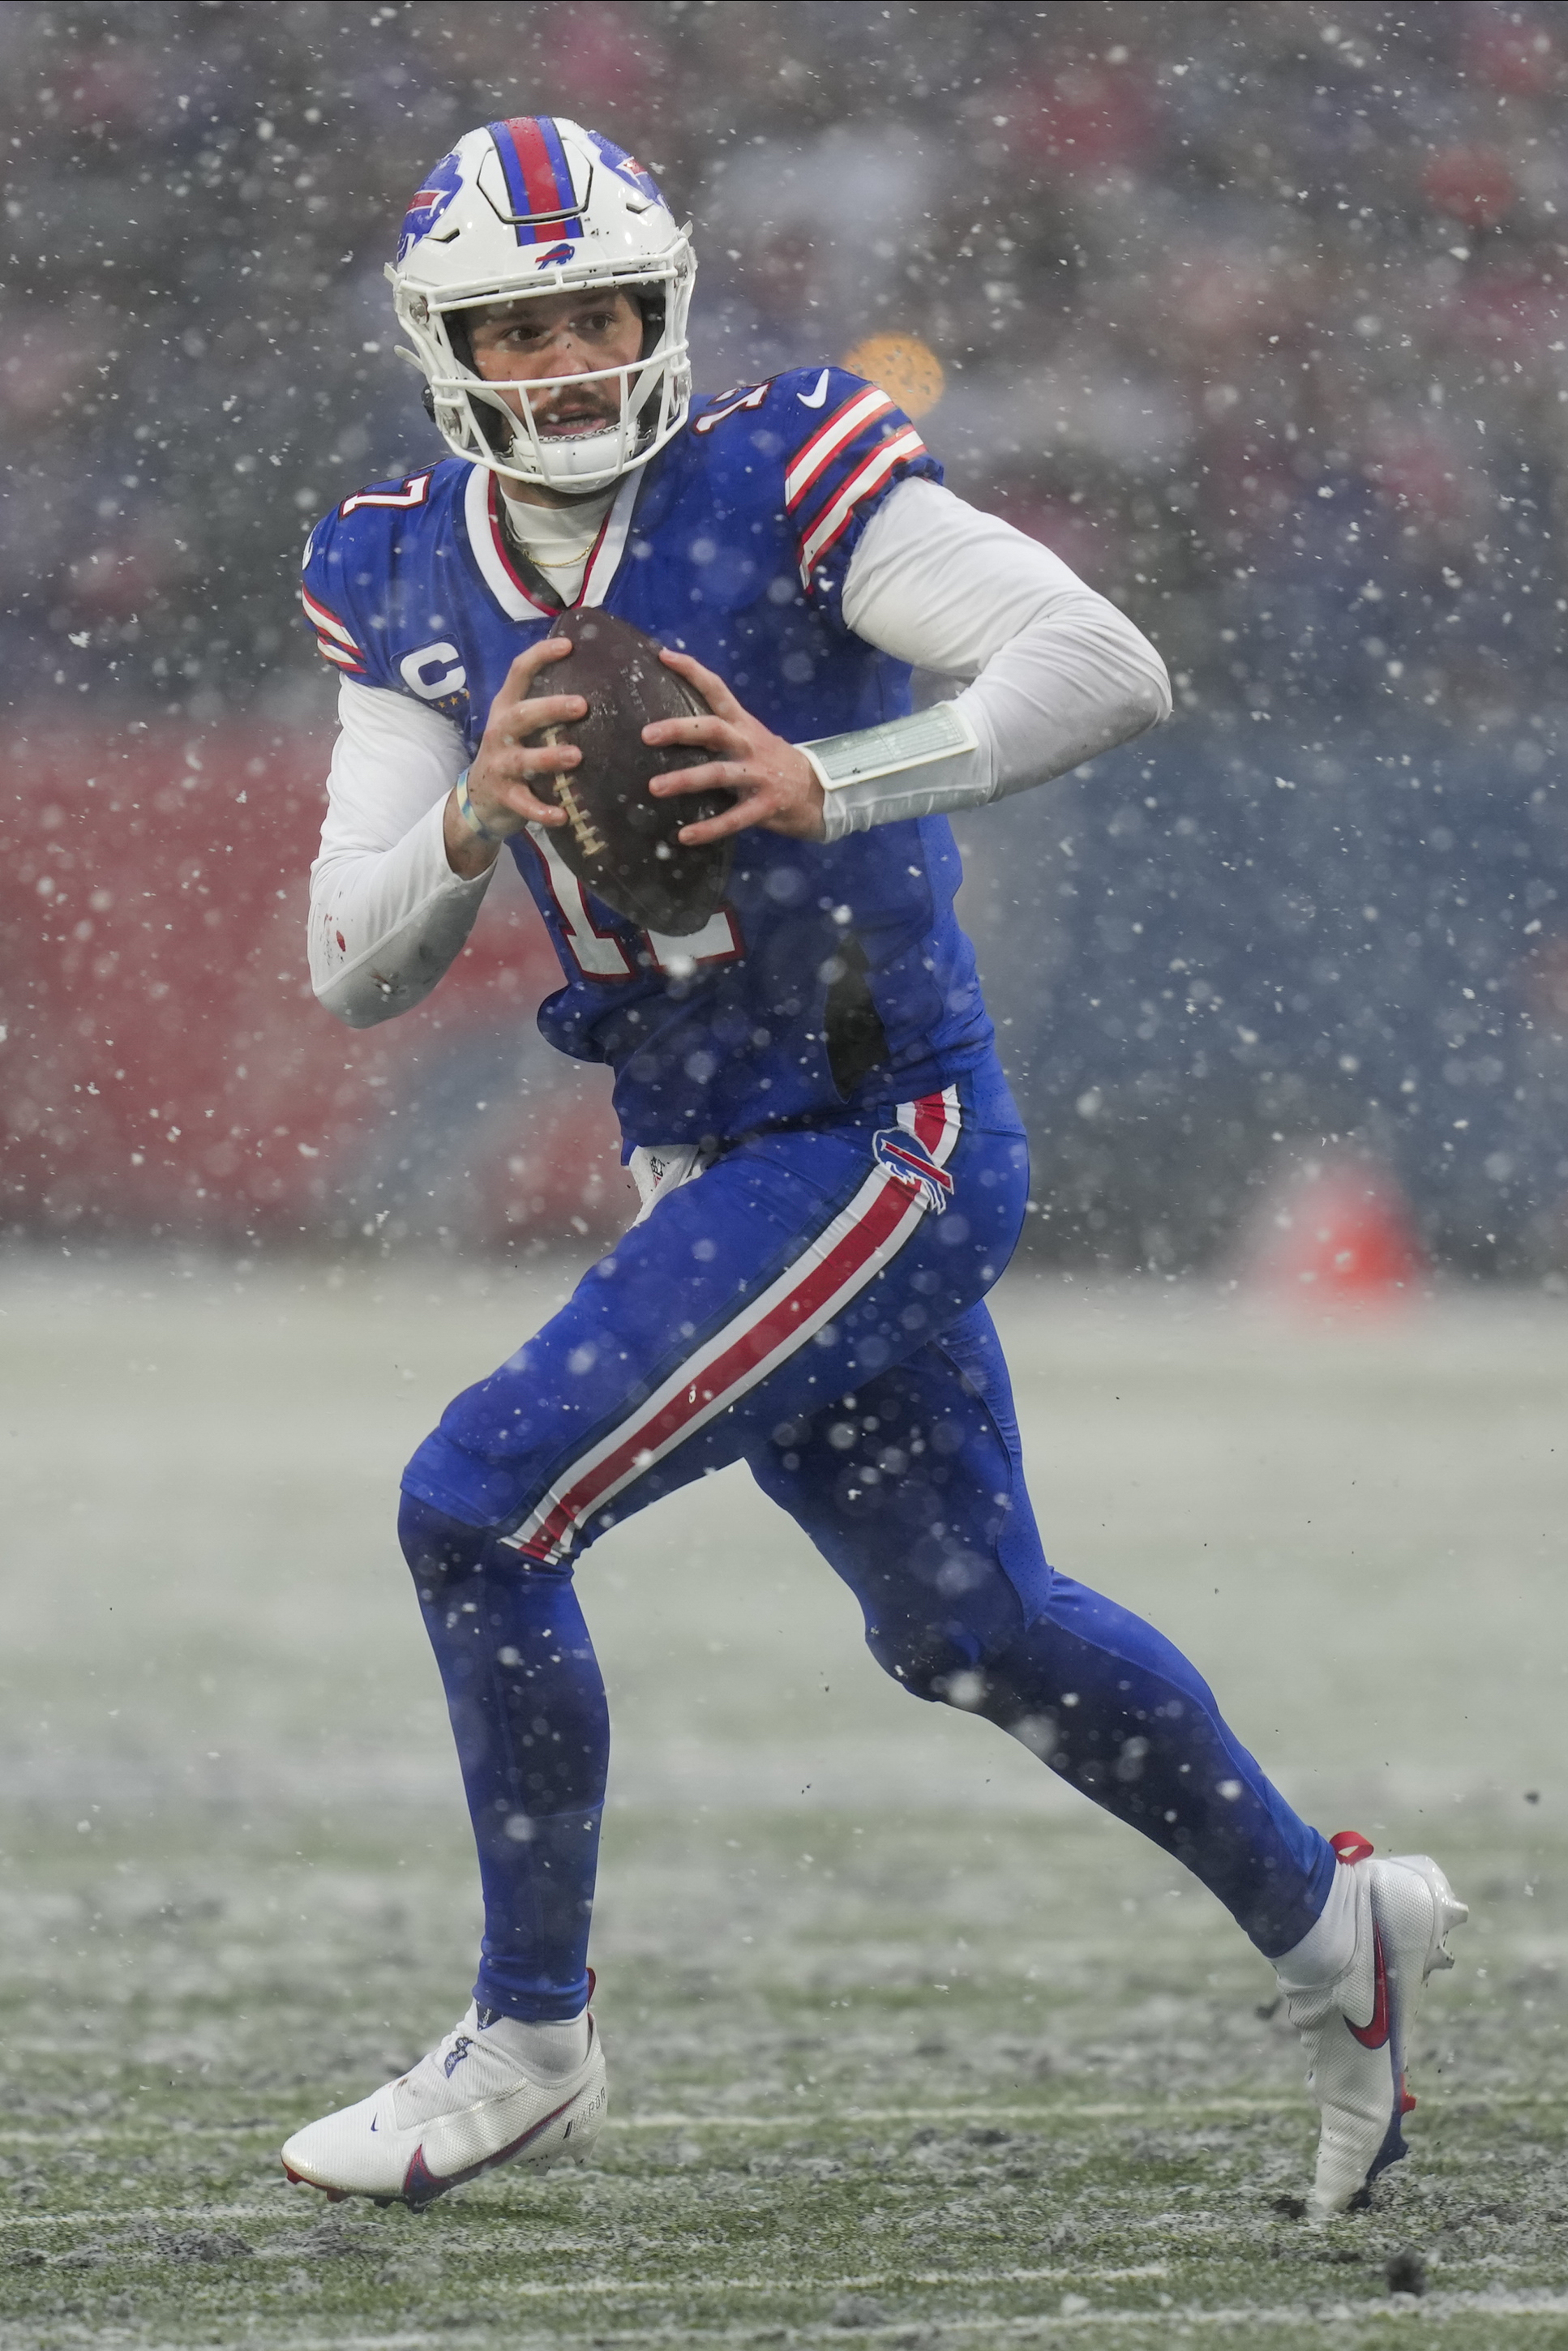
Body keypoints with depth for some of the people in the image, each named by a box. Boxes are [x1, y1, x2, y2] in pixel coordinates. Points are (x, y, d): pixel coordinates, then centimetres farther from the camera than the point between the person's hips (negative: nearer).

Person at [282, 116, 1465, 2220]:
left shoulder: (788, 484, -16)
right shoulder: (410, 586, 3)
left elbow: (1107, 666, -27)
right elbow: (354, 969, -1)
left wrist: (825, 786, -38)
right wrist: (472, 819, -22)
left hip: (882, 1145, -8)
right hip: (713, 1164, 8)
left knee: (479, 1511, -15)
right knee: (969, 1628, 20)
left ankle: (528, 2047, 0)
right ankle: (1325, 1923, 40)